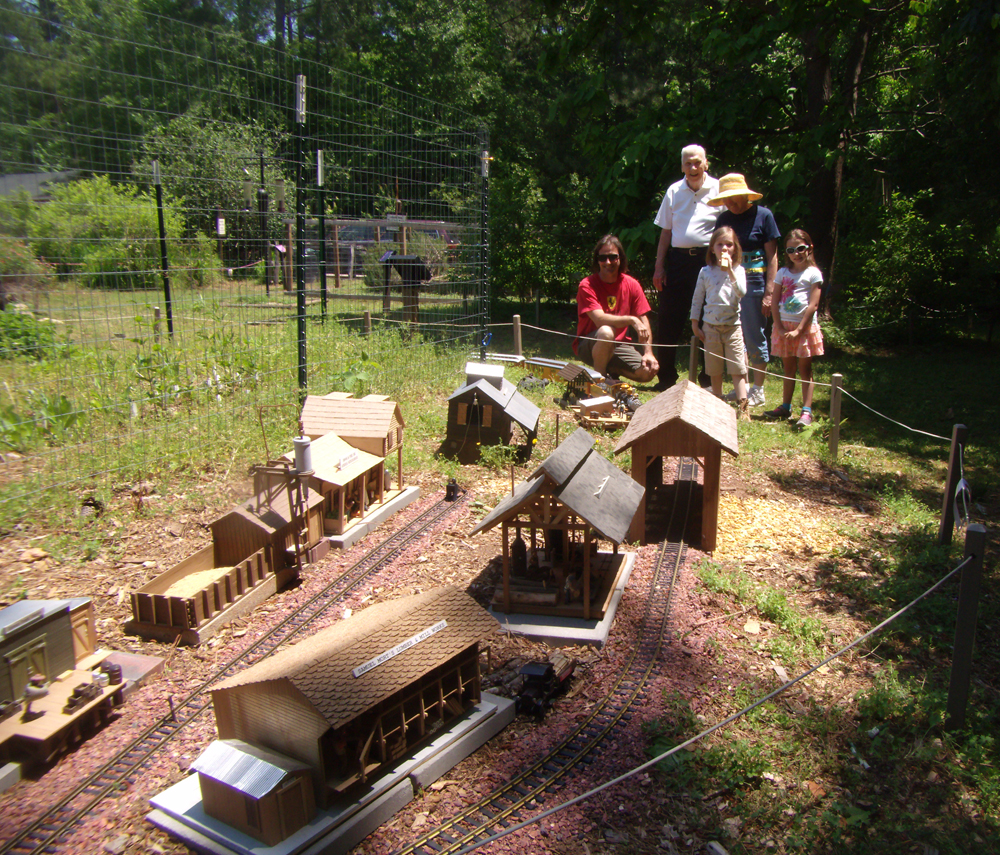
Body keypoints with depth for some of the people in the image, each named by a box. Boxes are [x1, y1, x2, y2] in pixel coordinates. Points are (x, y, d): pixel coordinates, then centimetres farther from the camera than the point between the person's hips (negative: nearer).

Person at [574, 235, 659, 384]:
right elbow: (600, 319, -26)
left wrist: (648, 353, -15)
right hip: (589, 346, -4)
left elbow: (644, 321, -3)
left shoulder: (631, 285, -1)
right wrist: (631, 320, -31)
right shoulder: (587, 286, -13)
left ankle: (612, 370, 14)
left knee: (648, 372, -17)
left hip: (619, 345, 4)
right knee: (606, 332, -38)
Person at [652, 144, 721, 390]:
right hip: (677, 259, 3)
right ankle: (666, 377, 13)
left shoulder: (719, 190, 3)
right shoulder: (674, 191, 12)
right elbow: (666, 231, 14)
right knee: (668, 320, 1)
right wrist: (659, 267, 7)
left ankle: (708, 379, 13)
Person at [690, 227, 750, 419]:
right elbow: (697, 299, 7)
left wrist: (730, 271, -23)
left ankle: (743, 407, -6)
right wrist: (695, 325, 4)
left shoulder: (738, 270, 1)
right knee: (715, 371, 9)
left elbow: (741, 293, -16)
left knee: (738, 369, -5)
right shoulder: (706, 272, 4)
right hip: (711, 326, 2)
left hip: (733, 326, -1)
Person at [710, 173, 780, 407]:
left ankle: (758, 390, 10)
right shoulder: (724, 219, 10)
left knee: (755, 337, 0)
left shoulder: (763, 215, -3)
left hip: (754, 283, -5)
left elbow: (772, 256, -5)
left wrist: (769, 292, -11)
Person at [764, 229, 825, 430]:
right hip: (784, 326, 4)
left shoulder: (813, 274, -3)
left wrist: (798, 330, -15)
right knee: (788, 368, 12)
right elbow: (775, 302, 4)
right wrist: (780, 327, -7)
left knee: (804, 369, -2)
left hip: (805, 326, -4)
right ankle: (786, 407, 20)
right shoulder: (783, 273, 8)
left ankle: (806, 411, -4)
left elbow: (813, 305, -10)